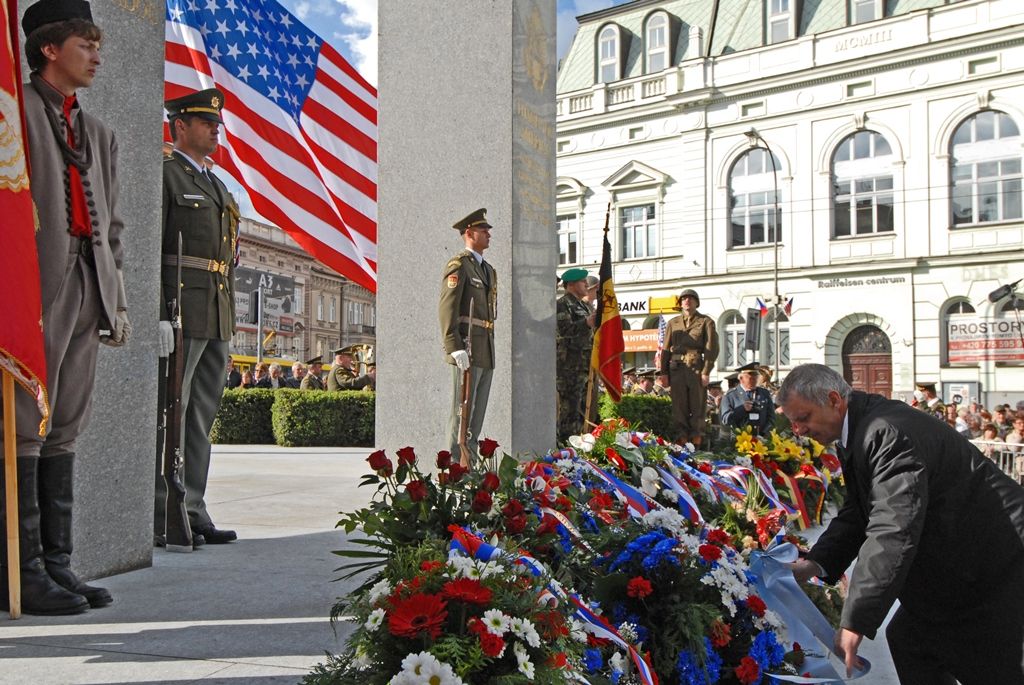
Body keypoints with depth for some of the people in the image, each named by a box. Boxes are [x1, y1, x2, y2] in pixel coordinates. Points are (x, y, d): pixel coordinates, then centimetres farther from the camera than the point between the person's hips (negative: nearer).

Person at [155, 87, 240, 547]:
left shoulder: (216, 184, 23)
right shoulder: (164, 175, -2)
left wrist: (227, 319, 17)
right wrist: (158, 316, -19)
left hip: (217, 318, 8)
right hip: (181, 311, -8)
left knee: (202, 415, 9)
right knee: (171, 412, -6)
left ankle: (192, 513, 15)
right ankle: (162, 520, -1)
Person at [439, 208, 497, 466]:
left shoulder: (489, 270, 22)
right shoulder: (458, 265, -5)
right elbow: (447, 309, -14)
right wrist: (455, 347, -23)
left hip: (486, 352, 9)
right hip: (467, 350, -8)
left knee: (479, 410, 10)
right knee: (462, 410, -7)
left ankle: (470, 464, 16)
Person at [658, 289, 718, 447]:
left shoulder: (705, 322, 7)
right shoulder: (673, 323, 16)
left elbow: (712, 348, 0)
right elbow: (666, 349, 13)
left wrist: (706, 372, -9)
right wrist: (664, 372, 5)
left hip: (697, 368, -2)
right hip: (677, 369, 2)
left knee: (697, 407, 0)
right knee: (679, 407, 1)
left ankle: (696, 443, 4)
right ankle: (681, 441, 5)